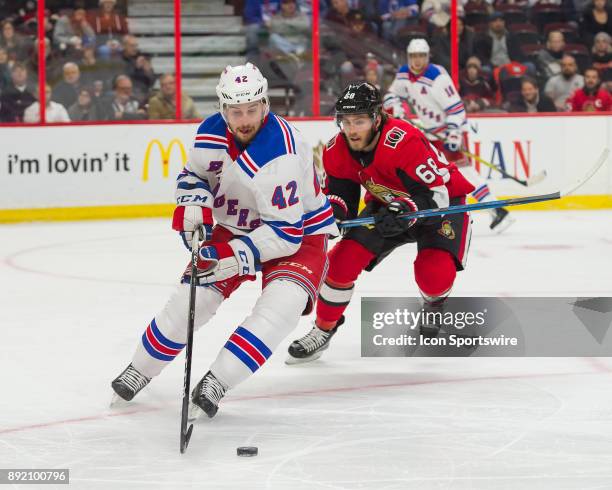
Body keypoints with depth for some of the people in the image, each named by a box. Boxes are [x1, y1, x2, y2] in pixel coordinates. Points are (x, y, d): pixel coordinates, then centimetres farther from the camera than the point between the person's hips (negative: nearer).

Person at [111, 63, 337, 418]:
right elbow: (194, 175, 7)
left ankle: (216, 383, -26)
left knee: (282, 302, -29)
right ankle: (139, 372, 19)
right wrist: (192, 206, -13)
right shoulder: (212, 133, -13)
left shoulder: (280, 156, -35)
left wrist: (238, 255, -40)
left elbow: (285, 231, -33)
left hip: (299, 232, -6)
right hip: (235, 226, 6)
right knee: (192, 297, 0)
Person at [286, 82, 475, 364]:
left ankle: (435, 308, 13)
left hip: (443, 201, -6)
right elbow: (341, 191, 0)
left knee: (434, 273, -26)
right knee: (343, 260, -10)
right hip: (387, 205, 6)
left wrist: (405, 212, -49)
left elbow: (434, 194, -32)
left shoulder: (405, 142, -35)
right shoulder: (337, 151, -15)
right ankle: (323, 330, 8)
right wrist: (333, 210, -23)